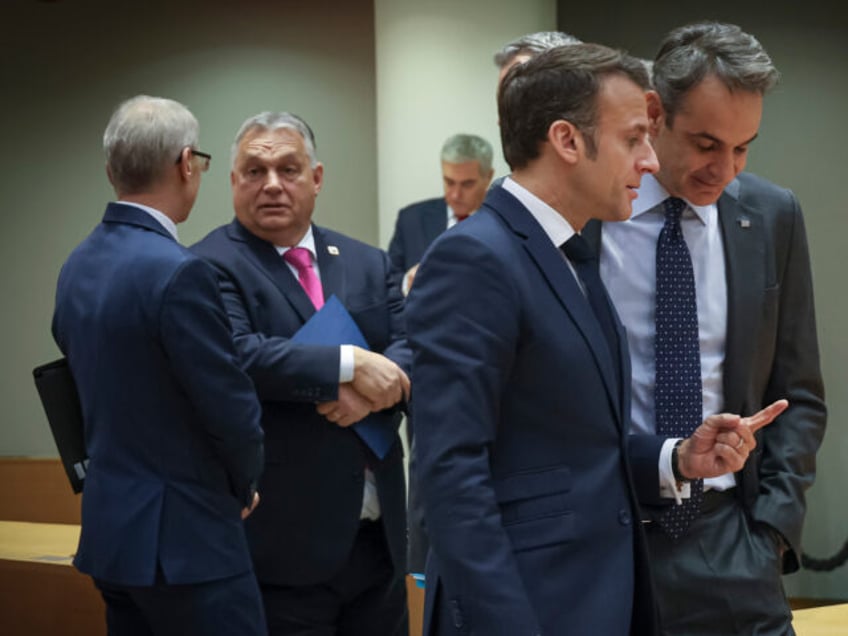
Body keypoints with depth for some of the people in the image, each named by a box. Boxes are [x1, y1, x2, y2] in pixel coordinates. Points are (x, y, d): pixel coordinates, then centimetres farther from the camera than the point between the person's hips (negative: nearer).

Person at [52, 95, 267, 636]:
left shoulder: (79, 266, 7)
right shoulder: (178, 272, -20)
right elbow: (233, 409, -16)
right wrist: (243, 487, 2)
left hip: (111, 527, 9)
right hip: (184, 539, -8)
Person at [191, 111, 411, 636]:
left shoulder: (369, 264, 13)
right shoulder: (211, 267, -6)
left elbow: (413, 351, 2)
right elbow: (235, 356, -22)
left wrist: (371, 390, -19)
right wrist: (350, 365, -21)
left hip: (379, 534, 6)